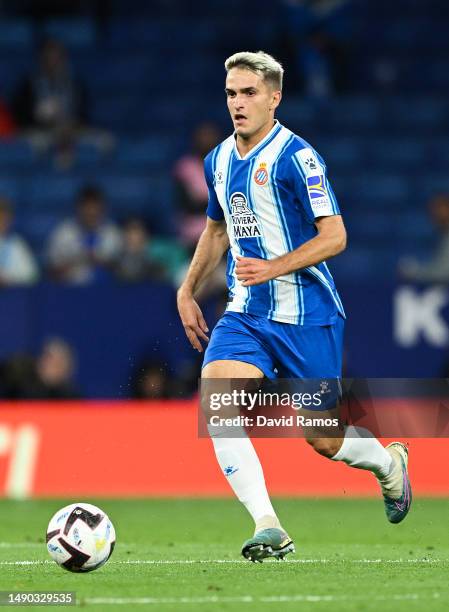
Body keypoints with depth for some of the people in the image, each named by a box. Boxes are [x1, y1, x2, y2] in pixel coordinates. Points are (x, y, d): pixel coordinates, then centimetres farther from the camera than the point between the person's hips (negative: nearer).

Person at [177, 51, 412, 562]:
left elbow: (334, 236, -16)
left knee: (324, 439, 3)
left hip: (306, 317, -6)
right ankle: (268, 528, -22)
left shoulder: (295, 156, -13)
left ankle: (388, 463, 38)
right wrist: (187, 291, 20)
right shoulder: (218, 160, 9)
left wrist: (273, 267, -27)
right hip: (245, 314, 6)